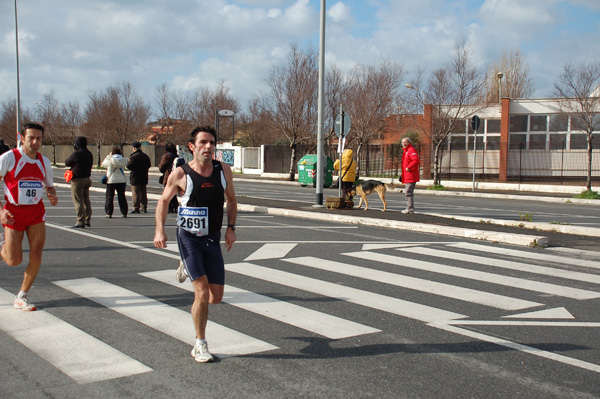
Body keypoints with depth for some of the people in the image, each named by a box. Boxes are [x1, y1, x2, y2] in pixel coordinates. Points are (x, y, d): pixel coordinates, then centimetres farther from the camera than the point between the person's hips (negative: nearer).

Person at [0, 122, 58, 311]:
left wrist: (53, 197, -5)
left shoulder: (44, 162, 5)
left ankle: (21, 298, 8)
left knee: (36, 255, -6)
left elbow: (50, 186, 18)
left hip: (37, 212, 4)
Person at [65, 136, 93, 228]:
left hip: (77, 180, -8)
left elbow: (67, 163, -4)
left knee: (78, 201, -5)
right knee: (86, 201, 14)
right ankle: (87, 220, 19)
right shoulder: (89, 154, 8)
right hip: (87, 179, 8)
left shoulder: (76, 153, -15)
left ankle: (81, 222, -7)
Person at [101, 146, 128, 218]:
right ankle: (124, 213, 10)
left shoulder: (110, 159, -8)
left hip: (111, 180, -3)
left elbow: (103, 164, 8)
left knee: (109, 197, 4)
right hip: (121, 180, 3)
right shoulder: (122, 159, -1)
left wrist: (108, 156, 17)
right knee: (122, 197, 9)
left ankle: (109, 213, 1)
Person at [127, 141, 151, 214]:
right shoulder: (146, 156, 8)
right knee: (143, 193, 13)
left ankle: (136, 208, -5)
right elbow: (149, 165, 16)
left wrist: (128, 162, 2)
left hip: (135, 178, -7)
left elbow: (129, 166, -17)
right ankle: (144, 207, 16)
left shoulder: (133, 156, -14)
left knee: (135, 193, -3)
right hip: (144, 178, 7)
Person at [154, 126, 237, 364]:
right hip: (189, 237, -4)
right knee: (202, 294, -13)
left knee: (216, 297, 7)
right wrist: (160, 230, -8)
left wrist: (231, 228, 1)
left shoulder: (224, 171, -2)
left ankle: (188, 269, 38)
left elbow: (231, 200, 12)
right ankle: (200, 345, 7)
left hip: (213, 238, 4)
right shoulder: (180, 174, -10)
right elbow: (164, 200, 4)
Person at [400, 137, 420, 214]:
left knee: (408, 193, -10)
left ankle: (410, 209, -8)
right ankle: (409, 208, 20)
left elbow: (416, 160, -24)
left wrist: (408, 167, -25)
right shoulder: (405, 151, 22)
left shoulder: (411, 150, -11)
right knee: (409, 193, 14)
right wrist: (402, 174, 23)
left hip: (410, 176, -11)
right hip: (407, 177, 11)